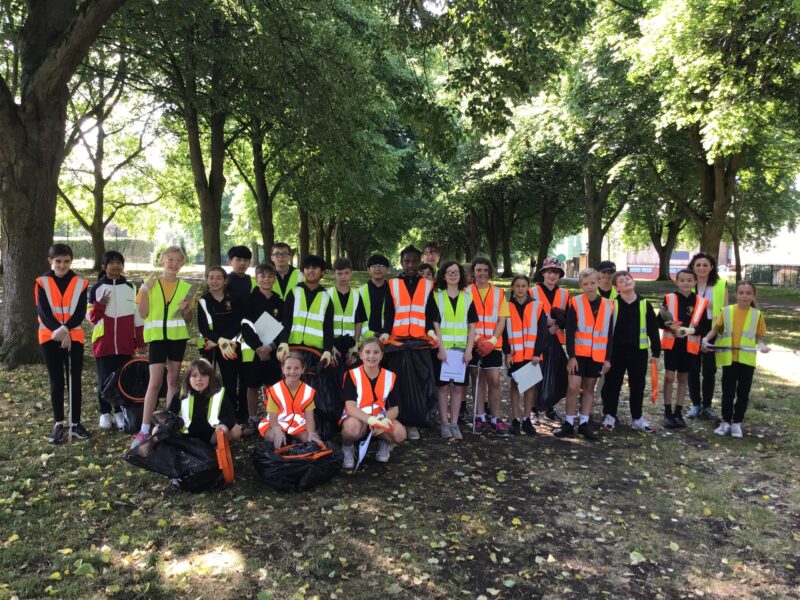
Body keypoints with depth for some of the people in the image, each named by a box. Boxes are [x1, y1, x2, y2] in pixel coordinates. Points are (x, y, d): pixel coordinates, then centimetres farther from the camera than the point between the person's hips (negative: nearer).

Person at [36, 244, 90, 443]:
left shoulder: (80, 283, 2)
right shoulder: (42, 283, 0)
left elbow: (81, 312, -6)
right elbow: (42, 312, -9)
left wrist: (65, 329, -22)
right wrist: (58, 330, -24)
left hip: (74, 338, 1)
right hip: (50, 338, 0)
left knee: (74, 381, 4)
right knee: (56, 382, 5)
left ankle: (76, 423, 12)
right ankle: (58, 424, 13)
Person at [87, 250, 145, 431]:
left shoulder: (131, 288, 5)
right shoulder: (96, 288, 2)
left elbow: (138, 317, 6)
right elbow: (91, 317, 2)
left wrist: (140, 341, 4)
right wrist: (100, 304, -16)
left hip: (125, 344, 1)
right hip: (103, 343, -1)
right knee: (104, 380, 6)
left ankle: (120, 412, 17)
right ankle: (105, 413, 19)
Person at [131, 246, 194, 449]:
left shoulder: (186, 287, 6)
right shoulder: (150, 284, 2)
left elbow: (188, 320, 10)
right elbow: (143, 314, -4)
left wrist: (186, 310, -11)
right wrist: (145, 290, -15)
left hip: (178, 337, 2)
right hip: (157, 336, -2)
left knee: (173, 380, 9)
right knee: (155, 382, -8)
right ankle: (144, 430, -4)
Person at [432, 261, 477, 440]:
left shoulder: (467, 298, 9)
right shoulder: (437, 296, 3)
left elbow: (472, 326, 6)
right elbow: (434, 325, -3)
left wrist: (469, 350, -4)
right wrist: (440, 348, -12)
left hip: (461, 348, 2)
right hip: (442, 348, -2)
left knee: (458, 386, 3)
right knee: (443, 385, 1)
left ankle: (454, 423, 11)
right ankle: (444, 423, 8)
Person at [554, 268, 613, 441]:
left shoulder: (608, 305, 3)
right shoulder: (575, 303, -7)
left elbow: (610, 335, 8)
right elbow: (570, 332, -7)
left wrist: (608, 358, 5)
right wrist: (571, 356, -12)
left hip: (597, 355, 3)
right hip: (578, 353, -3)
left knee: (589, 388, 11)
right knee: (573, 387, -7)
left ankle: (584, 423, 19)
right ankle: (569, 423, 5)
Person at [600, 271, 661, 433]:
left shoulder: (645, 304, 1)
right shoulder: (612, 304, -4)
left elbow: (653, 329, 5)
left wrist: (656, 351, 4)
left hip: (638, 352, 2)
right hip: (616, 351, -2)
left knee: (637, 386, 11)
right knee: (612, 384, 6)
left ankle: (637, 418, 25)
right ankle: (609, 416, 19)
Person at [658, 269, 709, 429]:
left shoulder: (701, 302, -1)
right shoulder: (669, 298, -3)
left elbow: (704, 327, -1)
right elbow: (660, 321, -1)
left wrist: (690, 330, -20)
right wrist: (669, 325, -21)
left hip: (690, 345, 1)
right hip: (671, 343, -1)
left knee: (683, 379, 11)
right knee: (669, 377, -1)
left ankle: (678, 412, 20)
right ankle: (668, 413, 9)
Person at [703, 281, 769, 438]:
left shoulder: (757, 314, -1)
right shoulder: (726, 311, -3)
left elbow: (758, 337, 3)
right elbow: (716, 328, 5)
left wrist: (762, 345, -17)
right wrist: (706, 339, -11)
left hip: (747, 359, 1)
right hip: (729, 358, -1)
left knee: (743, 393, 7)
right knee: (728, 391, 6)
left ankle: (737, 423, 20)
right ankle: (726, 422, 18)